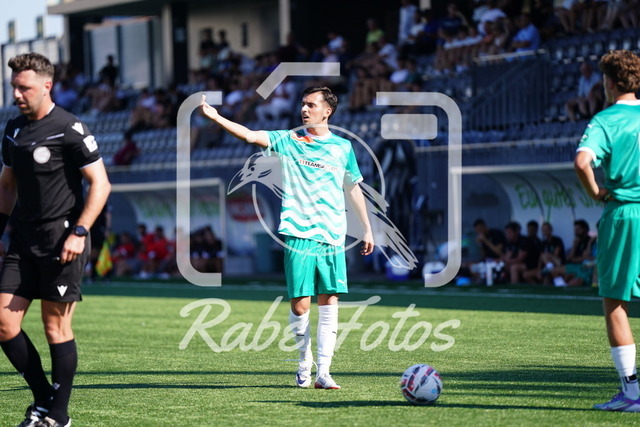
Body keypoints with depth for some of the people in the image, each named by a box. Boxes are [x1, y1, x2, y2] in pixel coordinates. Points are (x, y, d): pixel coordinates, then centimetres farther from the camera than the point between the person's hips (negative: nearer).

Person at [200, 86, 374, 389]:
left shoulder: (343, 147, 10)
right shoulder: (288, 140, 4)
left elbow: (353, 189, 19)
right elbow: (250, 136, -8)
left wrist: (367, 229, 18)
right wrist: (216, 117, -22)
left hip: (332, 237, 1)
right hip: (298, 235, -1)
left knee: (329, 301, -3)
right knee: (300, 303, -4)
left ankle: (323, 372, -1)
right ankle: (304, 362, 19)